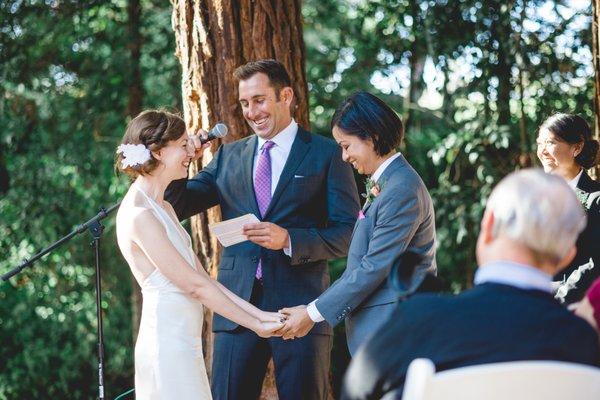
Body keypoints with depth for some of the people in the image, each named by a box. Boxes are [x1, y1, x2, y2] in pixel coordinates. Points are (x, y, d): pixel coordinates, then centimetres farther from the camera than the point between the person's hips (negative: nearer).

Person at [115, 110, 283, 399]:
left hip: (183, 342, 9)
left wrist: (259, 314, 3)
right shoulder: (139, 215, -15)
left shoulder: (163, 208, 14)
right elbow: (194, 285, -14)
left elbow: (202, 277, 11)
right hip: (168, 345, -9)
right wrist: (255, 325, -8)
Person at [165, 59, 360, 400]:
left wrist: (289, 240, -19)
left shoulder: (327, 154, 2)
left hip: (299, 306, -3)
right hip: (237, 307, 4)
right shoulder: (229, 155, 15)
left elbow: (348, 233, -4)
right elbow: (179, 206, 11)